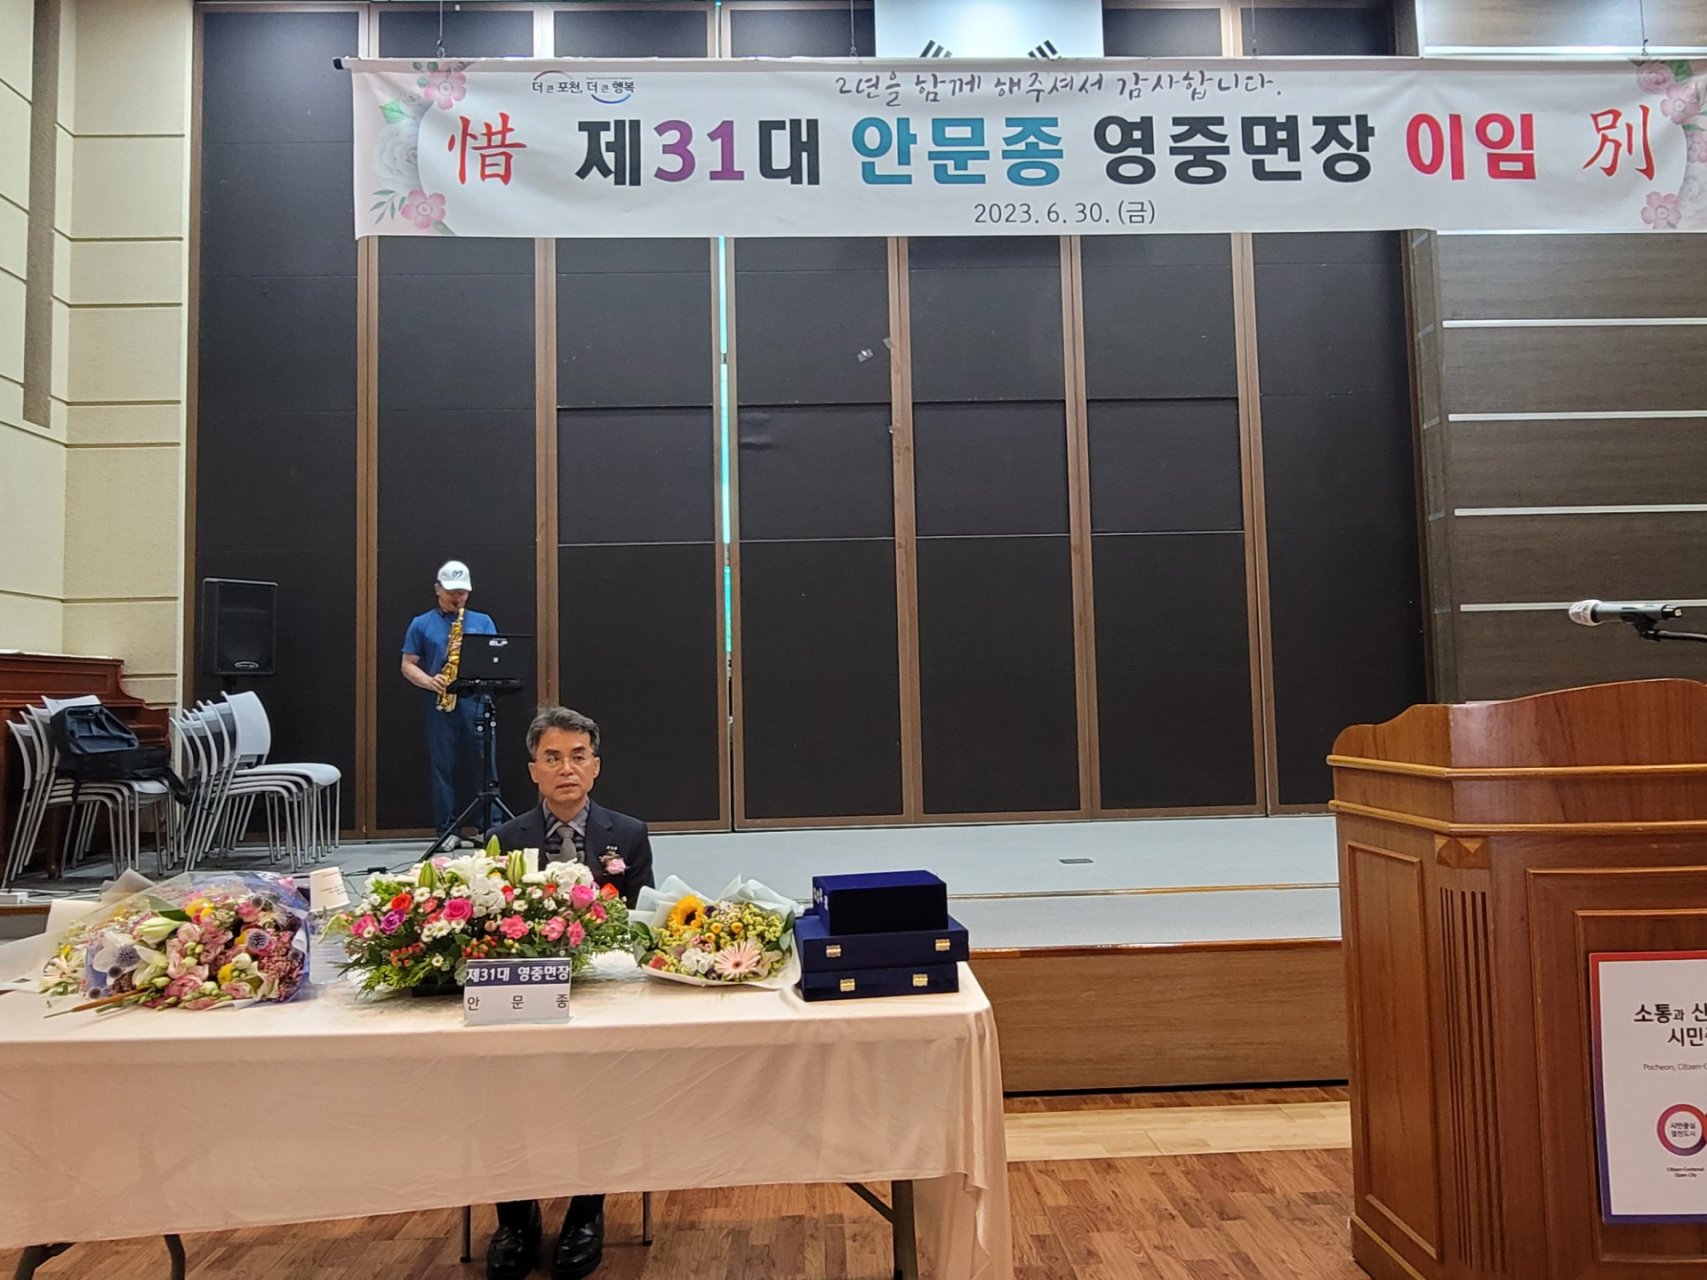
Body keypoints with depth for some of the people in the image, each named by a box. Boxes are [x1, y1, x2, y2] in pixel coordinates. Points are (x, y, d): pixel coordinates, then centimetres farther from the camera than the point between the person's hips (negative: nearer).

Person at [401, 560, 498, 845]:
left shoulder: (483, 621, 14)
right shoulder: (421, 625, 10)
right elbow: (408, 666, 6)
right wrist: (430, 682, -12)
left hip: (477, 702, 1)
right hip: (439, 706, 0)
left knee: (484, 765, -2)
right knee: (443, 767, 2)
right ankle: (446, 830, 8)